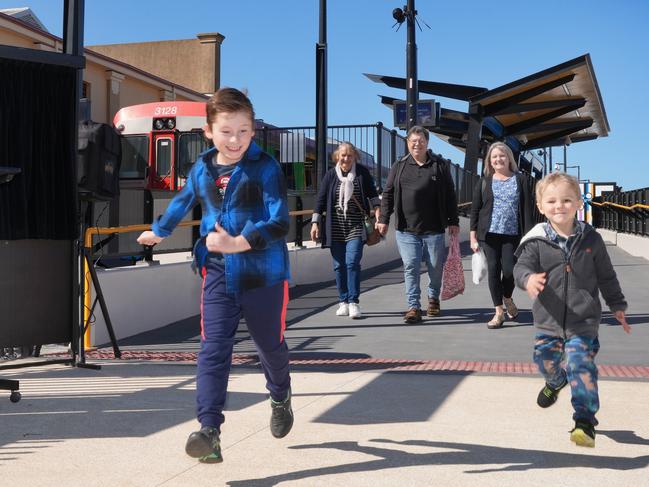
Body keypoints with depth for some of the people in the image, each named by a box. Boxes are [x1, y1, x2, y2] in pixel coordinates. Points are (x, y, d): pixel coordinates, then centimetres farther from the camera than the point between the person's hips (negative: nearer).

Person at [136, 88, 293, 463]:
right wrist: (158, 231, 39)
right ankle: (209, 430, -9)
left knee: (271, 345, 17)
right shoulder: (202, 169, 3)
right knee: (213, 351, -8)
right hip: (219, 275, 3)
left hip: (264, 275, -3)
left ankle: (281, 398, 46)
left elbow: (280, 223, -21)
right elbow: (183, 202, 25)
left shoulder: (266, 168, -13)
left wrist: (237, 243, -34)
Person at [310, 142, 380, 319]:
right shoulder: (331, 175, 4)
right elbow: (321, 199, 5)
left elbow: (373, 195, 6)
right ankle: (343, 302, 16)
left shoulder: (363, 173, 2)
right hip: (335, 228, 2)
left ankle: (353, 302, -8)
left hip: (355, 226, -2)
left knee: (353, 262, -12)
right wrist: (315, 222, 0)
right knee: (339, 265, 6)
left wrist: (377, 212, -7)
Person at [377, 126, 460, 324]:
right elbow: (388, 194, 10)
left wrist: (453, 221, 4)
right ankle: (414, 307, 0)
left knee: (436, 266, 9)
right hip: (406, 229, 0)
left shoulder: (440, 165, 6)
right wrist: (384, 219, 3)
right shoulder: (399, 166, 8)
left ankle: (433, 298, 33)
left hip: (434, 229, 0)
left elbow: (450, 195, 7)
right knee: (410, 267, -4)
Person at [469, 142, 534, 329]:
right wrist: (473, 237, 1)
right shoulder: (484, 181, 8)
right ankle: (499, 312, 7)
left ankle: (507, 298, 27)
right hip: (489, 233, 1)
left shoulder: (520, 180, 6)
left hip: (512, 234, -1)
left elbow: (527, 208, 3)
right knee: (493, 269, -2)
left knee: (509, 270, -5)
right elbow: (475, 209, 7)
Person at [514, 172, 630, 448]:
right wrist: (529, 279, -41)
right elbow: (521, 267, -17)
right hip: (548, 320, 2)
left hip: (583, 320, -2)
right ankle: (556, 382, 55)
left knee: (580, 365, -14)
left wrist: (617, 305, 16)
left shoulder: (591, 239, -3)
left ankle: (585, 420, -5)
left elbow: (606, 276, 8)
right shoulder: (536, 241, -8)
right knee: (546, 361, 19)